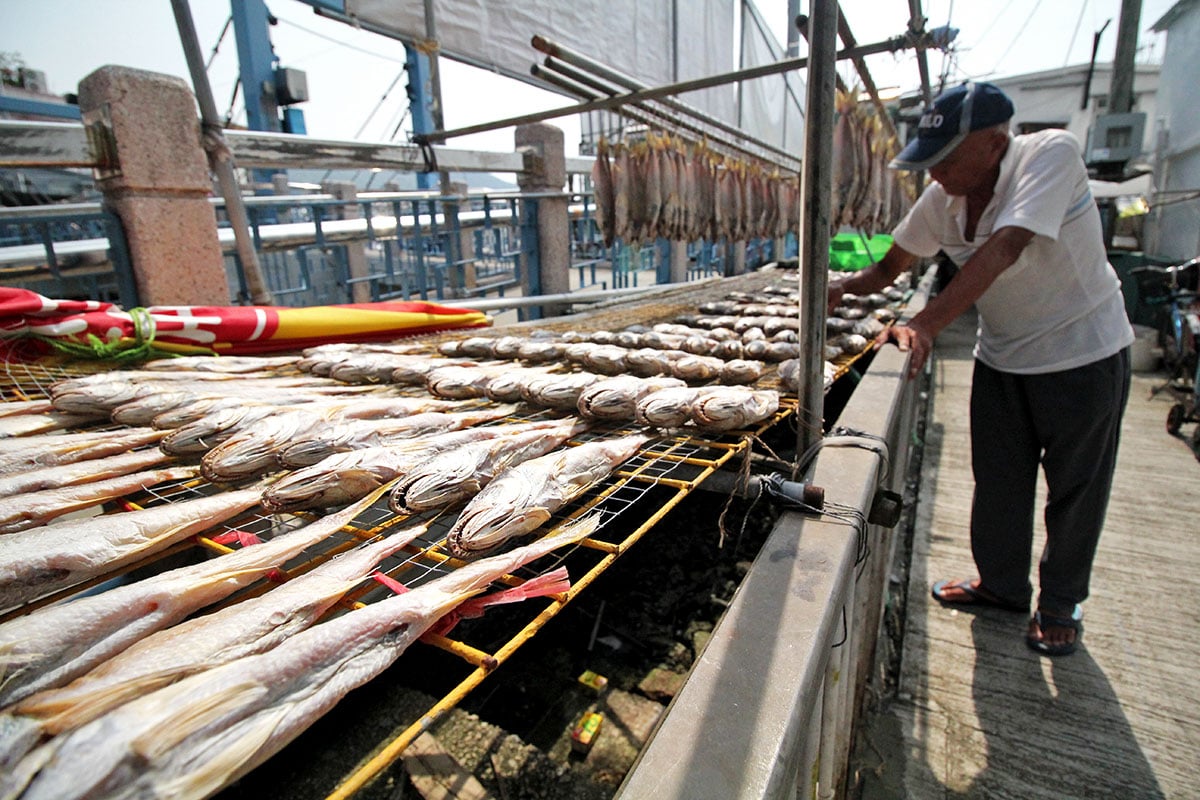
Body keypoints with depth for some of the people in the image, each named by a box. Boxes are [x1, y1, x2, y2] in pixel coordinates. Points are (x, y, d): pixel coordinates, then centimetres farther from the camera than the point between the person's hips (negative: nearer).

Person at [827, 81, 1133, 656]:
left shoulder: (1052, 153, -23)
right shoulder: (942, 198, -7)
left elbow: (1004, 249, -37)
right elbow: (891, 266, 1)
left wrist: (925, 324, -45)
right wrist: (846, 286, -19)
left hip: (1083, 352, -5)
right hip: (1001, 355, 5)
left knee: (1075, 488, 9)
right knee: (996, 480, 11)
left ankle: (1061, 604, 29)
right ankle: (1003, 584, 32)